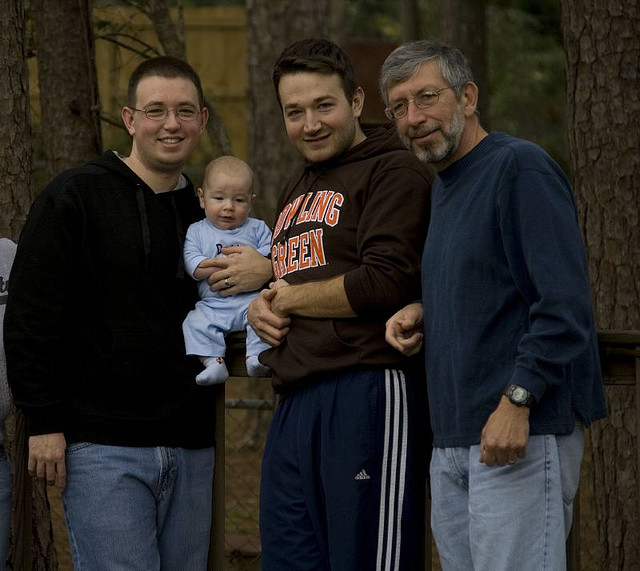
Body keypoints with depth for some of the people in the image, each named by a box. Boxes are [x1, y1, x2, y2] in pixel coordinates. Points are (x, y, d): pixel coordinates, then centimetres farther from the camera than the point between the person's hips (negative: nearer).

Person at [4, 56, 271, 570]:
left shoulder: (207, 214, 13)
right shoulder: (76, 198, -5)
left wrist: (262, 276, -1)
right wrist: (44, 422, -13)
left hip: (192, 449, 6)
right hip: (104, 447, -6)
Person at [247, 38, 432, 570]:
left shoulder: (393, 172, -4)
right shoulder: (299, 187, 24)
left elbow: (387, 282, -16)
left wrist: (286, 297, -3)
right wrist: (262, 308, 7)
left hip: (364, 392, -9)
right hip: (294, 405, 9)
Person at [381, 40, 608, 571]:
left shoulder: (521, 168, -10)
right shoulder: (443, 187, 19)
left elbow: (563, 302, -17)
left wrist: (517, 401, -22)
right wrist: (422, 313, 9)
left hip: (520, 432, -9)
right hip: (454, 441, 9)